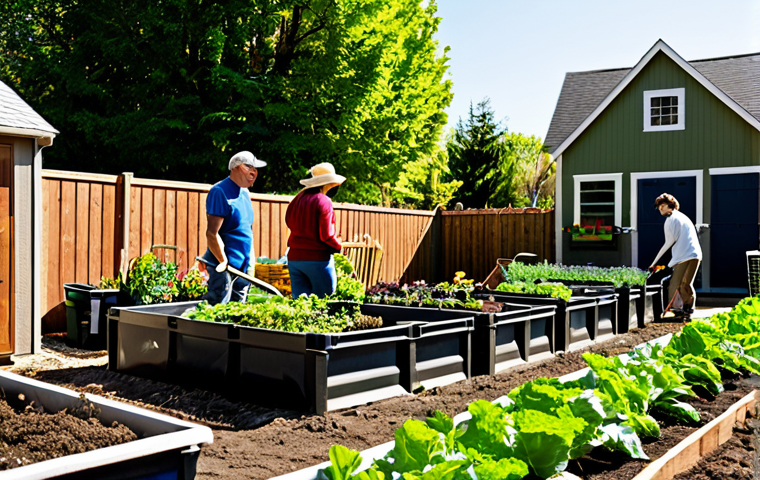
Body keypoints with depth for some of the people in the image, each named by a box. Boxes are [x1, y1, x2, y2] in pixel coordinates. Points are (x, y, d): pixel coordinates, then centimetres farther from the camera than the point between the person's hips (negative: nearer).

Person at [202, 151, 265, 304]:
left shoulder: (244, 192, 13)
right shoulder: (219, 192, -15)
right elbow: (212, 233, -20)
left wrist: (251, 258, 15)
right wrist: (224, 262, -18)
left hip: (243, 267, 9)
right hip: (224, 268, -9)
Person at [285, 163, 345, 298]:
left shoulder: (297, 199, 9)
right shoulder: (323, 201, -10)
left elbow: (289, 222, 12)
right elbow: (326, 235, -13)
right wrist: (338, 246, 2)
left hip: (294, 257, 6)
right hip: (318, 258, -6)